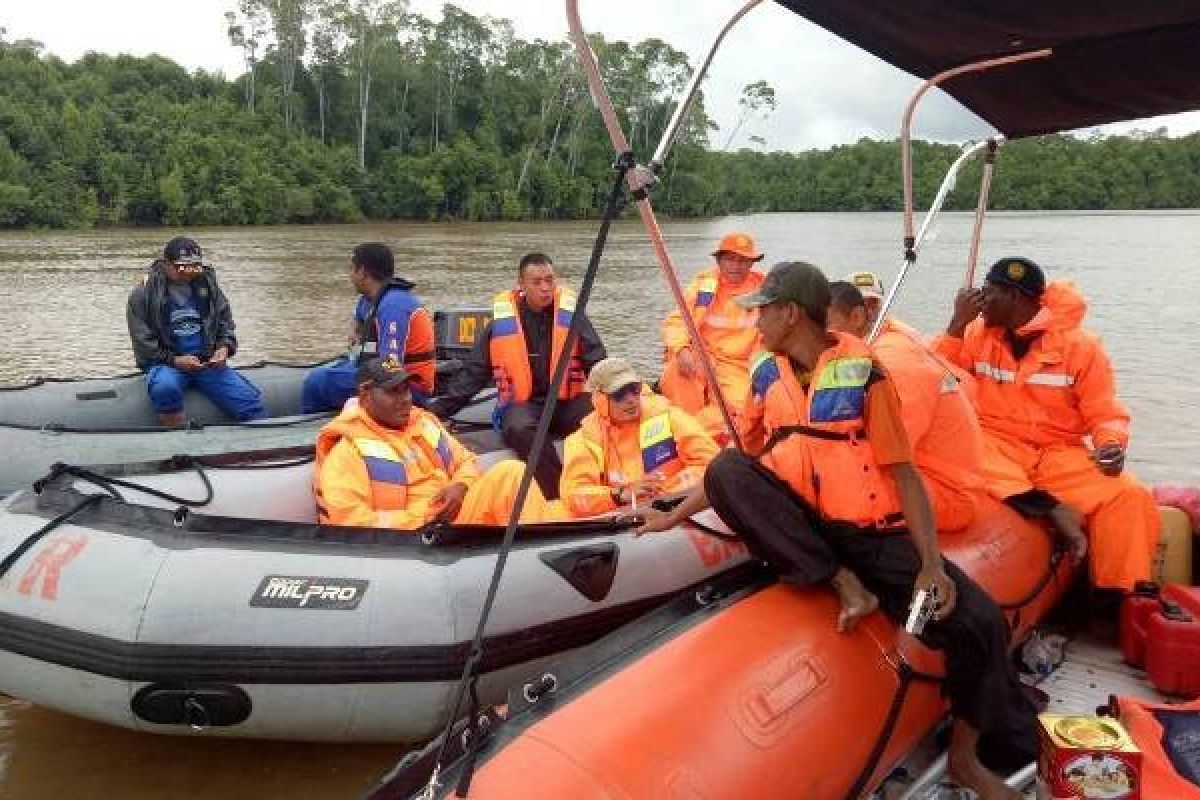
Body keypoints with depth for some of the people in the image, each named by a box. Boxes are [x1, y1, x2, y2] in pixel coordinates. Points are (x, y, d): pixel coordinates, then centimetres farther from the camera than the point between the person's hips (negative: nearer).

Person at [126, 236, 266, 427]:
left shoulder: (208, 286, 10)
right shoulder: (143, 295, -1)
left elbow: (226, 324, 17)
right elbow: (143, 346, -2)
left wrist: (224, 348, -3)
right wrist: (175, 360, -16)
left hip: (208, 362, 3)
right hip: (166, 363, -3)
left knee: (251, 402, -19)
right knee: (165, 387, -39)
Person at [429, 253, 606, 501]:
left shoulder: (571, 314, 2)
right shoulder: (502, 321, 1)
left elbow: (598, 364, 1)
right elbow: (472, 373, 7)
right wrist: (437, 410, 3)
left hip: (568, 401, 1)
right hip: (523, 404, -1)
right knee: (520, 428, -36)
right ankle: (561, 495, -31)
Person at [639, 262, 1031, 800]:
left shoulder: (861, 371, -8)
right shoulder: (766, 373, 5)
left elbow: (903, 472, -9)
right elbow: (739, 470, 15)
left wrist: (932, 563, -19)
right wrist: (674, 515, 13)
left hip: (874, 533, -3)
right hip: (802, 528, 3)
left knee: (978, 622, -21)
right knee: (725, 469, -23)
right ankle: (844, 585, -20)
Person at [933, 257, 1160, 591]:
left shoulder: (1080, 345, -1)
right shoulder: (976, 333, 6)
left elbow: (1105, 413, 0)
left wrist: (1112, 445, -22)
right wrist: (958, 323, -10)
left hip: (1058, 453, 0)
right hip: (994, 446, 1)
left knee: (1129, 497, -23)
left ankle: (1119, 596, -10)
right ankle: (1049, 506, -37)